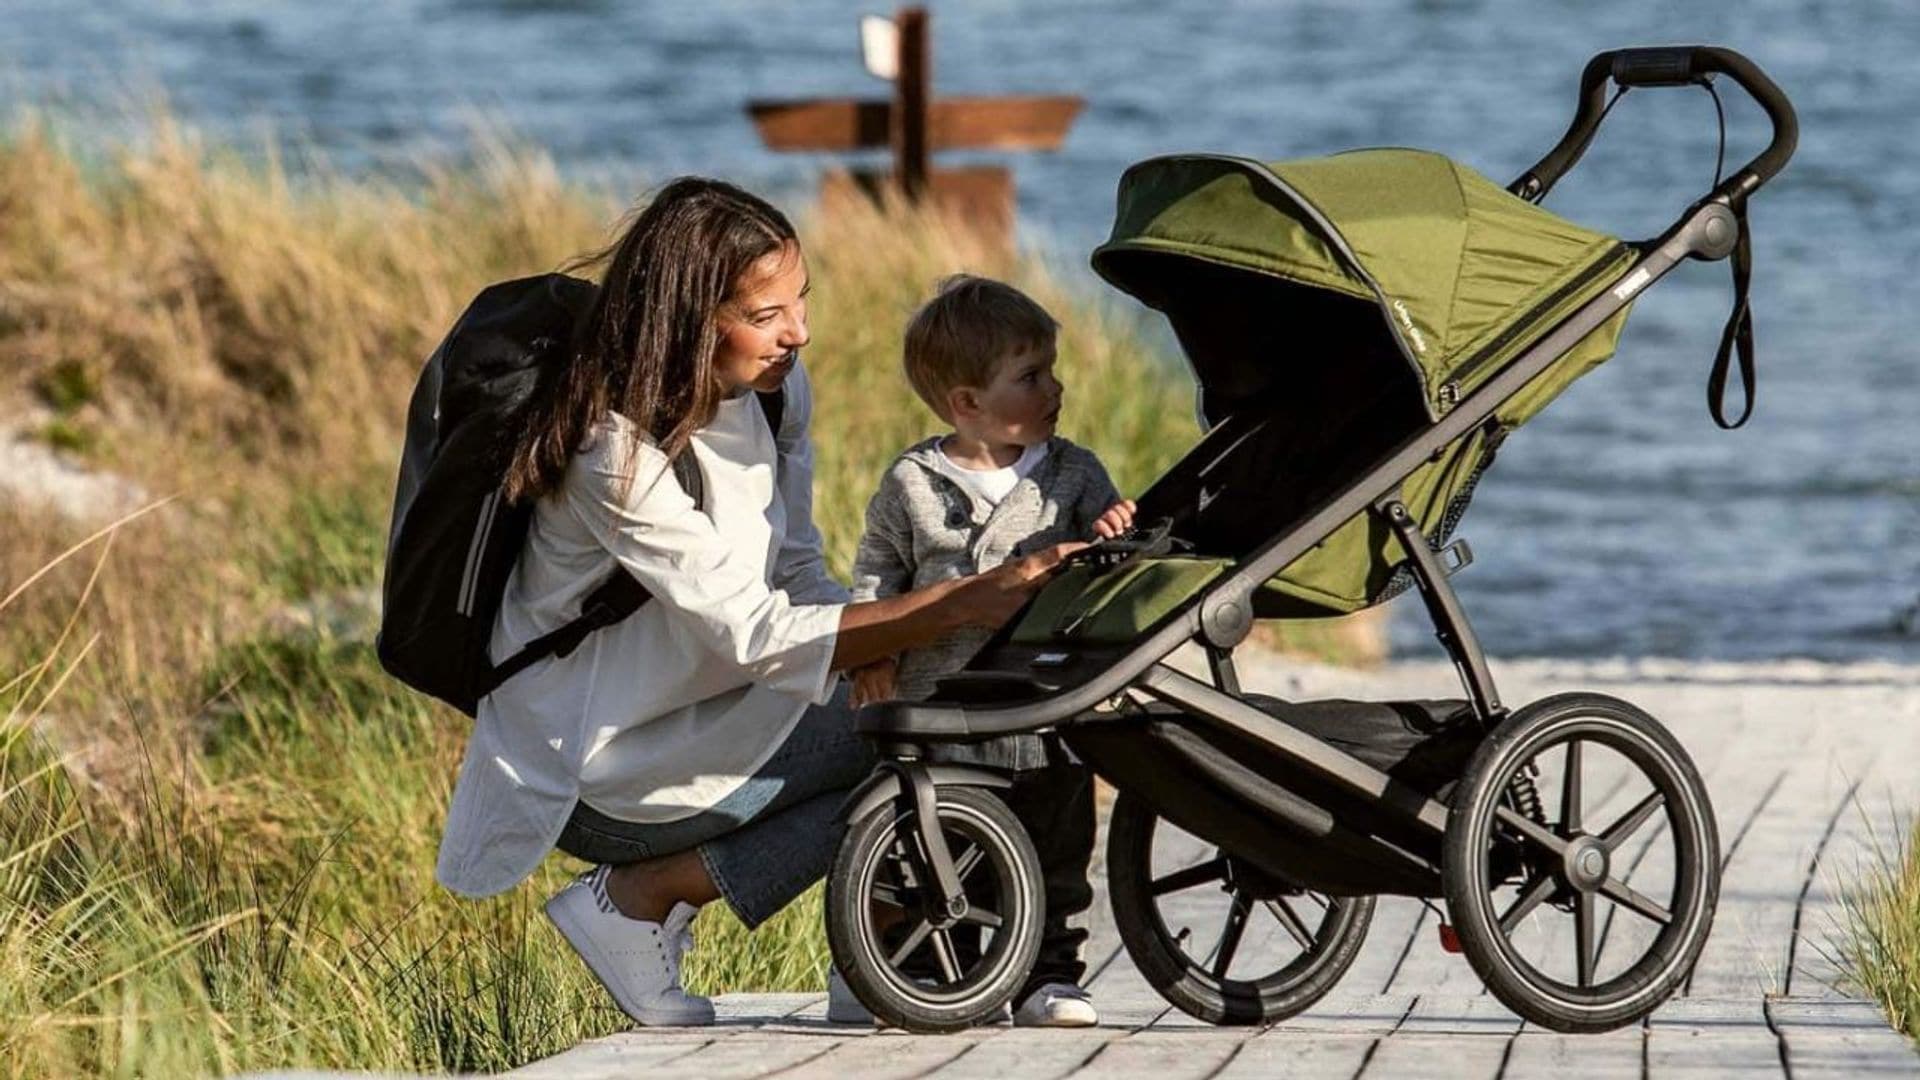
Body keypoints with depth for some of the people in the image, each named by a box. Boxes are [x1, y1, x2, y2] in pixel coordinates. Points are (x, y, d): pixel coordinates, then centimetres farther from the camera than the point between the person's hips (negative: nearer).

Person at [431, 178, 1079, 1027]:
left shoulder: (777, 392, 0)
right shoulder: (616, 452, -25)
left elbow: (798, 579, 4)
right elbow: (758, 635, -29)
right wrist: (957, 605, -36)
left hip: (696, 719, 8)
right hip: (592, 779, -8)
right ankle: (639, 897, -8)